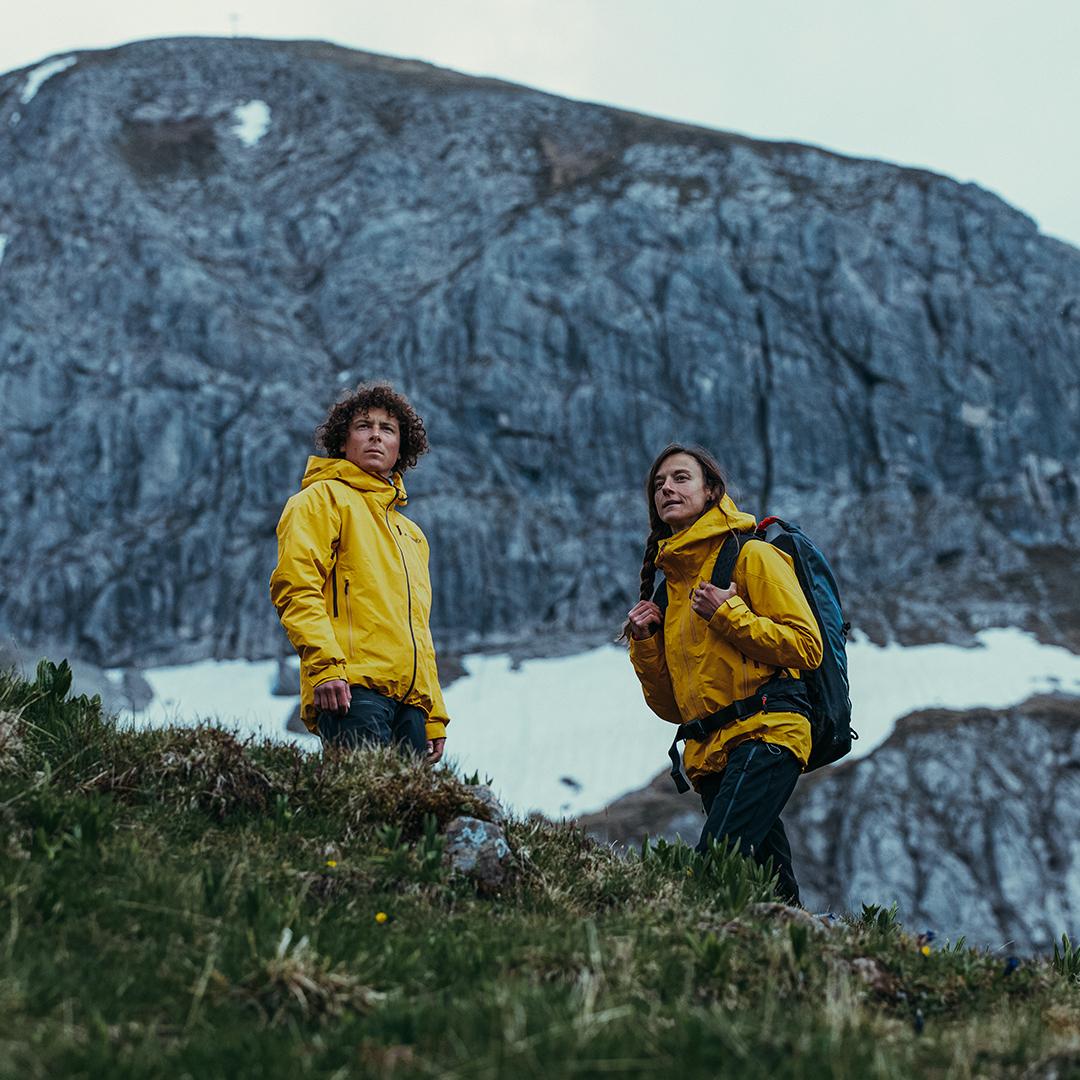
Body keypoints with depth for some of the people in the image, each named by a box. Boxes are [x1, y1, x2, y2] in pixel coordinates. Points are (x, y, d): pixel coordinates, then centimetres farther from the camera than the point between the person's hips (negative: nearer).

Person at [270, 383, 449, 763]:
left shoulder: (411, 533, 31)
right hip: (353, 689, -7)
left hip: (410, 701, 7)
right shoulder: (322, 499, 8)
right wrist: (324, 665, -20)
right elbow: (295, 586, -7)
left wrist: (434, 717, 23)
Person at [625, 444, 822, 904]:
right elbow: (670, 706, 21)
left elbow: (807, 647, -7)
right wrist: (645, 643, 6)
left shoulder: (751, 555, 3)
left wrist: (727, 614, -11)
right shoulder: (670, 581, 22)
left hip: (764, 734, -7)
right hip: (709, 754, 7)